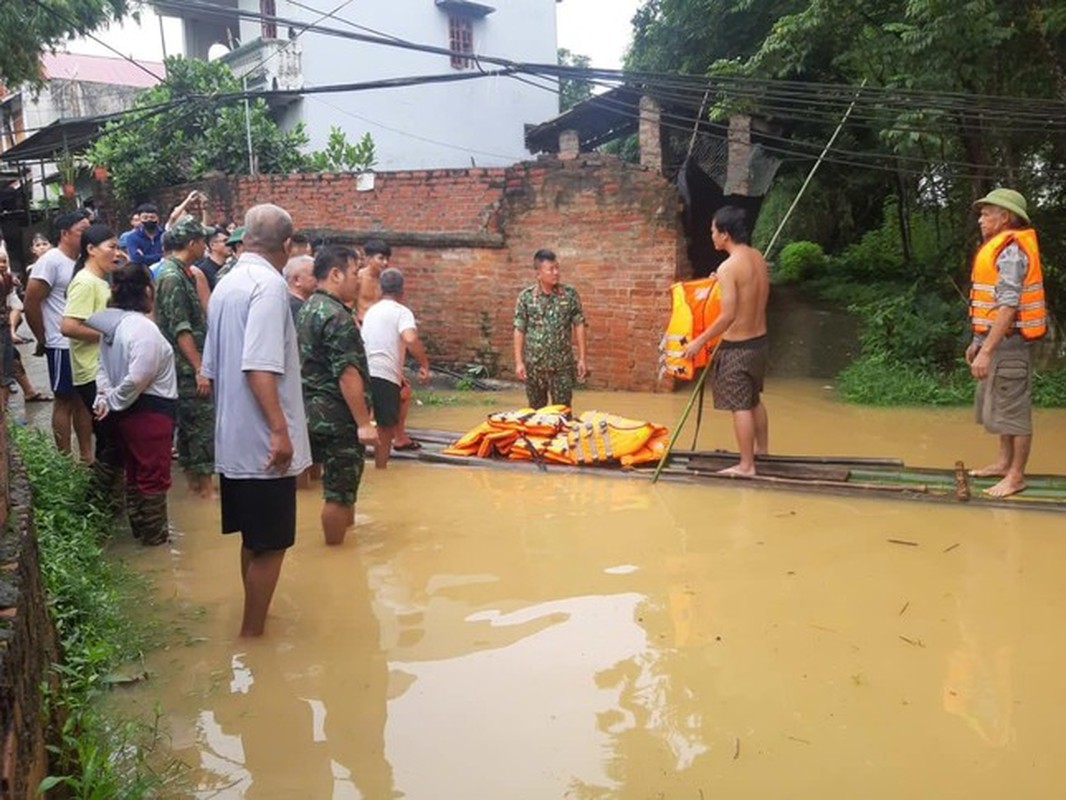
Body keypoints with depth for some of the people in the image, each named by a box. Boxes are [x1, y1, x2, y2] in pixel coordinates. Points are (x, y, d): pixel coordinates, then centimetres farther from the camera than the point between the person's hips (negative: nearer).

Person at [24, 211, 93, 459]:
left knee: (84, 400, 11)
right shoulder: (51, 261, -11)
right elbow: (31, 304, -12)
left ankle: (86, 455, 19)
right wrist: (43, 340, -5)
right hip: (64, 345, -7)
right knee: (65, 401, 1)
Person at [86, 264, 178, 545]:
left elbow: (104, 366, 8)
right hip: (150, 411, -9)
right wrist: (113, 401, -13)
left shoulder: (112, 324, 8)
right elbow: (136, 378, -28)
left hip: (126, 411, 9)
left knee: (134, 471, 21)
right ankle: (154, 532, 17)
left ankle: (139, 525, 33)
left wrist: (104, 396, -5)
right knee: (153, 474, 5)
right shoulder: (144, 328, -22)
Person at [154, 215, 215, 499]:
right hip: (186, 366, -10)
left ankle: (193, 480, 23)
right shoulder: (173, 277, -17)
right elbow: (181, 329, -21)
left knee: (189, 423, 14)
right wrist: (199, 369, -22)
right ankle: (206, 486, 2)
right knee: (202, 423, -5)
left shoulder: (181, 272, 13)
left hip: (185, 367, 10)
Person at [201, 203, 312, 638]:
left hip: (233, 439, 9)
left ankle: (253, 626, 30)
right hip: (264, 442, -9)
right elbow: (259, 367, -26)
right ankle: (252, 634, 10)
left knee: (254, 540, 19)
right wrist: (280, 429, -27)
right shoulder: (269, 285, -15)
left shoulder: (225, 285, 12)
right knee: (270, 545, 2)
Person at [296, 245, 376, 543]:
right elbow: (348, 375, -23)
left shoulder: (309, 308, 13)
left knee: (339, 486, 22)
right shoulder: (336, 316, -18)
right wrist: (363, 423, -21)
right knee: (339, 492, 1)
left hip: (315, 414, 10)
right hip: (338, 417, -10)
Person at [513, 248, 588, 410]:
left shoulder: (570, 294, -2)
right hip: (534, 365, 0)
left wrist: (581, 359, -1)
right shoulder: (526, 296, -3)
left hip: (563, 365, 0)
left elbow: (579, 326, 2)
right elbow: (519, 330, 0)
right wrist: (519, 361, -5)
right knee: (536, 410, 12)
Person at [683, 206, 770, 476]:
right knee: (754, 399, 24)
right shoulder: (758, 258, 4)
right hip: (760, 341, 8)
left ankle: (746, 465, 8)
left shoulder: (728, 267, -21)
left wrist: (700, 341, -15)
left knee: (740, 406, 1)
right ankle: (762, 448, 40)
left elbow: (728, 315, -24)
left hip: (737, 347, -8)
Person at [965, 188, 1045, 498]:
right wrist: (978, 342, 20)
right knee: (998, 403, 19)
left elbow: (1008, 306, -25)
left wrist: (986, 351, -28)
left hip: (1010, 343, -11)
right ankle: (1004, 462, 30)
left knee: (1013, 407, -3)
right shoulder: (1000, 248, 14)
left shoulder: (1011, 250, -18)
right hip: (998, 339, 11)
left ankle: (1016, 475, 4)